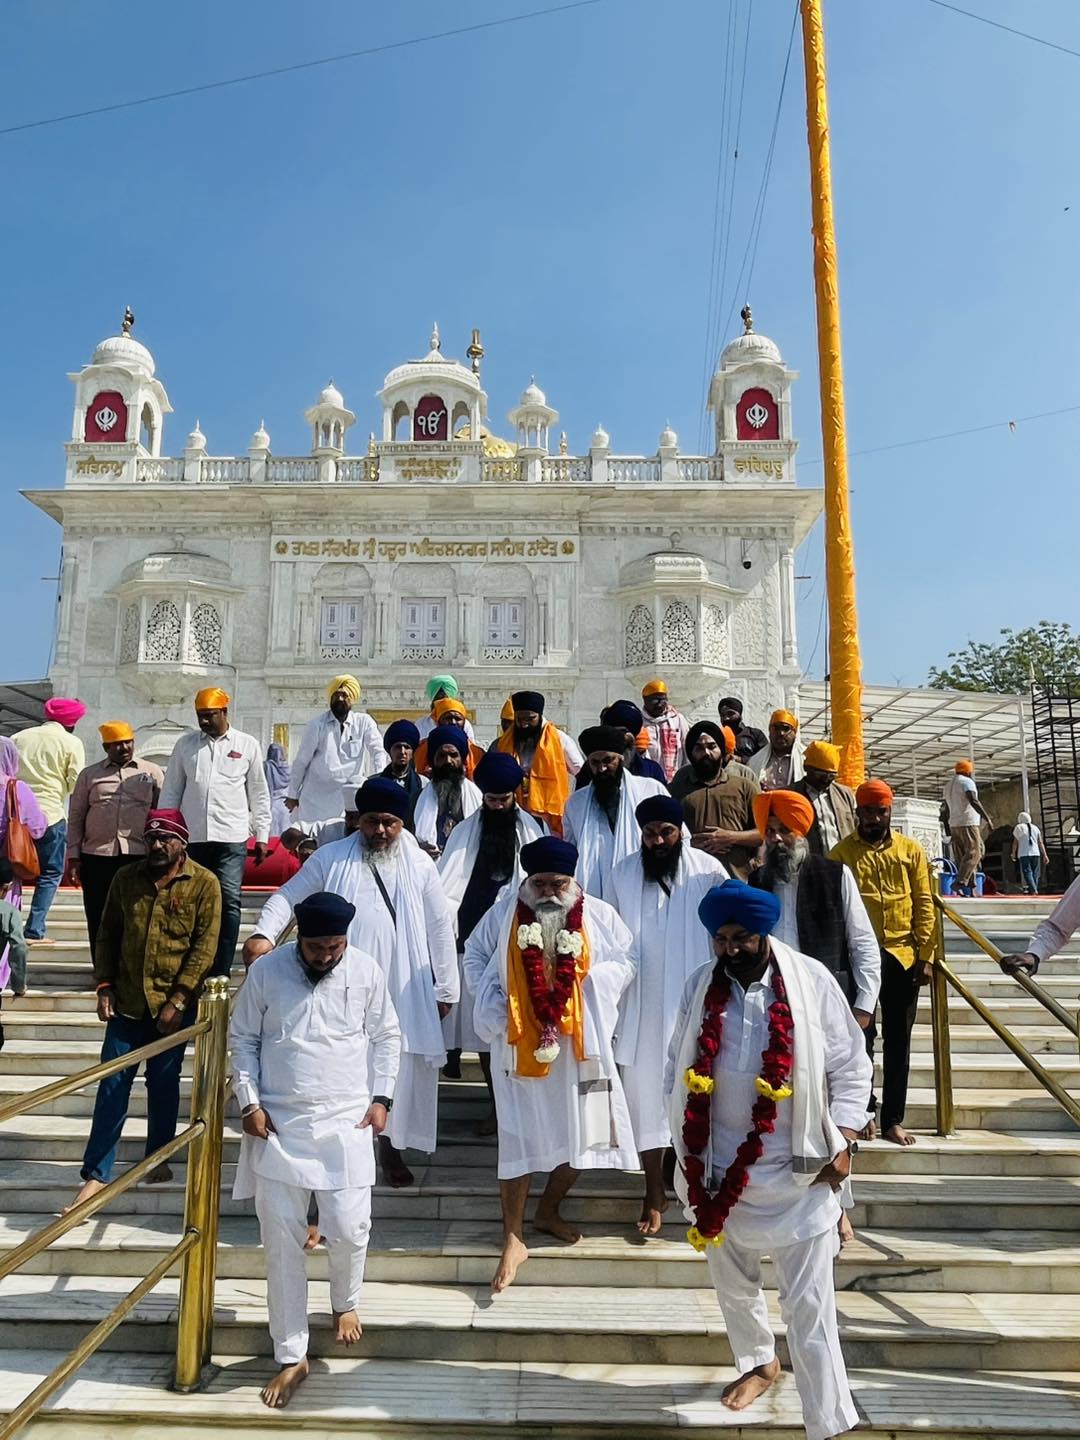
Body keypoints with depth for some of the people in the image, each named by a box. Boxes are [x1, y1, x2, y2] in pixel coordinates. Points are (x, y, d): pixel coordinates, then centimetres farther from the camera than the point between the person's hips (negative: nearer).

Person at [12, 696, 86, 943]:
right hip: (50, 814, -4)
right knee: (50, 874, 7)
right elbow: (75, 783, -5)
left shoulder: (19, 737, 11)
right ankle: (34, 931, 1)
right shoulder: (71, 743, -2)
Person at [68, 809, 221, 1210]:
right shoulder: (126, 878, 2)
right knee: (112, 1084, 4)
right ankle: (96, 1174, 14)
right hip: (127, 1001, 2)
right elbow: (107, 934, 8)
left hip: (174, 1004, -2)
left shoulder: (204, 884, -9)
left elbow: (205, 947, -11)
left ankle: (157, 1159, 29)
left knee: (163, 1083, 11)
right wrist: (104, 986, 0)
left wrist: (177, 1000, -14)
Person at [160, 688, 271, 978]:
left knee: (229, 901, -7)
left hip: (232, 837, -2)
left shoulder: (248, 745, 6)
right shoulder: (185, 744, 10)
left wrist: (262, 835, 7)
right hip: (192, 837, 2)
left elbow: (259, 794, 10)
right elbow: (171, 792, 13)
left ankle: (220, 971, -2)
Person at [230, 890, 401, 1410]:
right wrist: (249, 1102, -5)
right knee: (281, 1240, 6)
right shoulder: (266, 971, -8)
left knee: (348, 1231, 1)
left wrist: (381, 1098, -1)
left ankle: (346, 1303, 35)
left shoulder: (367, 972, -6)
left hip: (346, 1122, 0)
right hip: (278, 1124, 0)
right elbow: (242, 1040, 2)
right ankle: (290, 1356, 23)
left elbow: (386, 1038, 5)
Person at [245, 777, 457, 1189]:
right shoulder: (331, 858, 1)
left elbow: (440, 927, 7)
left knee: (399, 1069, 9)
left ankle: (391, 1146, 29)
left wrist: (445, 988, 7)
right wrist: (263, 933, -17)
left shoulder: (419, 865, 3)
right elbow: (289, 895, 3)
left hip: (402, 992, 1)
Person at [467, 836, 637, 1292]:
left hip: (579, 1044, 2)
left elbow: (624, 962, 4)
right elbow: (474, 956, 8)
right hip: (519, 1044, -1)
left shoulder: (598, 915, -4)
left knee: (581, 1133, 9)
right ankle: (513, 1237, 14)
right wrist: (495, 1006, -4)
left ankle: (548, 1211, 33)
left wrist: (591, 985, -13)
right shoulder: (504, 912, -4)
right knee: (519, 1136, 1)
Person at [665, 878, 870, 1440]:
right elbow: (677, 1071, 4)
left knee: (808, 1305, 1)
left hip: (798, 1170, -4)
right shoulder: (700, 987, -4)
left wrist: (842, 1143, -10)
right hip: (721, 1166, 4)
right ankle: (758, 1362, 50)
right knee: (732, 1283, 24)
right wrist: (685, 1146, 3)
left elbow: (851, 1066, -5)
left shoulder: (812, 981, -12)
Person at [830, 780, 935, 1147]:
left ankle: (893, 1119, 19)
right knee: (861, 1036, 6)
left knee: (898, 1040, 9)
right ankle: (865, 1110, 21)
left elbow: (924, 905, 4)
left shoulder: (911, 850, 5)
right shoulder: (841, 853, 0)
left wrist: (925, 956, -2)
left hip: (902, 956, 2)